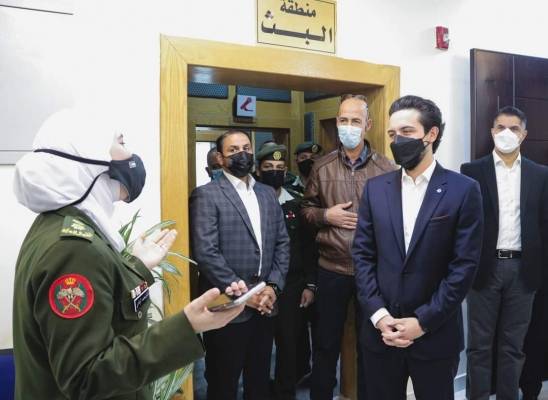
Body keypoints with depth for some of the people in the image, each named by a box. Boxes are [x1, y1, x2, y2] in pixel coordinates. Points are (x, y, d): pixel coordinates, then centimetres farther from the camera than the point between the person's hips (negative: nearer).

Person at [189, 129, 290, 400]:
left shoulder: (267, 194, 11)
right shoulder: (206, 195, -8)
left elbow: (282, 243, 9)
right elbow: (206, 253, -16)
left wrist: (273, 287, -4)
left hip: (264, 305, 5)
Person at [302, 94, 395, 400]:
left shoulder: (387, 168, -3)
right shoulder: (322, 167, 2)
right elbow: (307, 209, 9)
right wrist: (326, 216, -9)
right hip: (332, 269, 1)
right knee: (326, 343, 14)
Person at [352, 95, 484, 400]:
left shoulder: (463, 190, -5)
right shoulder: (376, 188, 4)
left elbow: (465, 265, -9)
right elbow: (362, 254, 2)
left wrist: (423, 321, -12)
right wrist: (377, 314, -8)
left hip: (436, 335, -2)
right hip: (380, 331, 3)